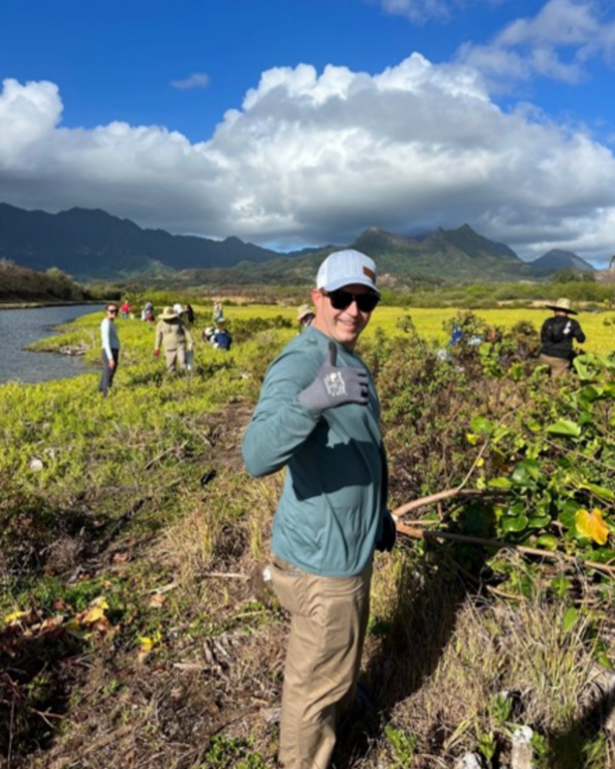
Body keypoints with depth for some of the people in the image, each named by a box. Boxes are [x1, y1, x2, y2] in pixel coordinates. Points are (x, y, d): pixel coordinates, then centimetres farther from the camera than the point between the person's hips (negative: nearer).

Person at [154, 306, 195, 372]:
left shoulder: (178, 321, -5)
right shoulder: (160, 324, -2)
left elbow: (186, 331, -2)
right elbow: (159, 336, 5)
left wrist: (191, 341, -8)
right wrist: (157, 348, 8)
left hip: (180, 345, -1)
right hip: (169, 347, 1)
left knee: (183, 361, -17)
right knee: (171, 366, 2)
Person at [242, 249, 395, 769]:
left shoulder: (352, 361, 6)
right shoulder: (299, 365, -24)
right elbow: (257, 458, -40)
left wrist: (379, 514, 23)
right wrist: (311, 400, -56)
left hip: (351, 548, 9)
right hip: (321, 559, -9)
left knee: (341, 657, 32)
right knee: (317, 678, 13)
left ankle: (338, 717, 58)